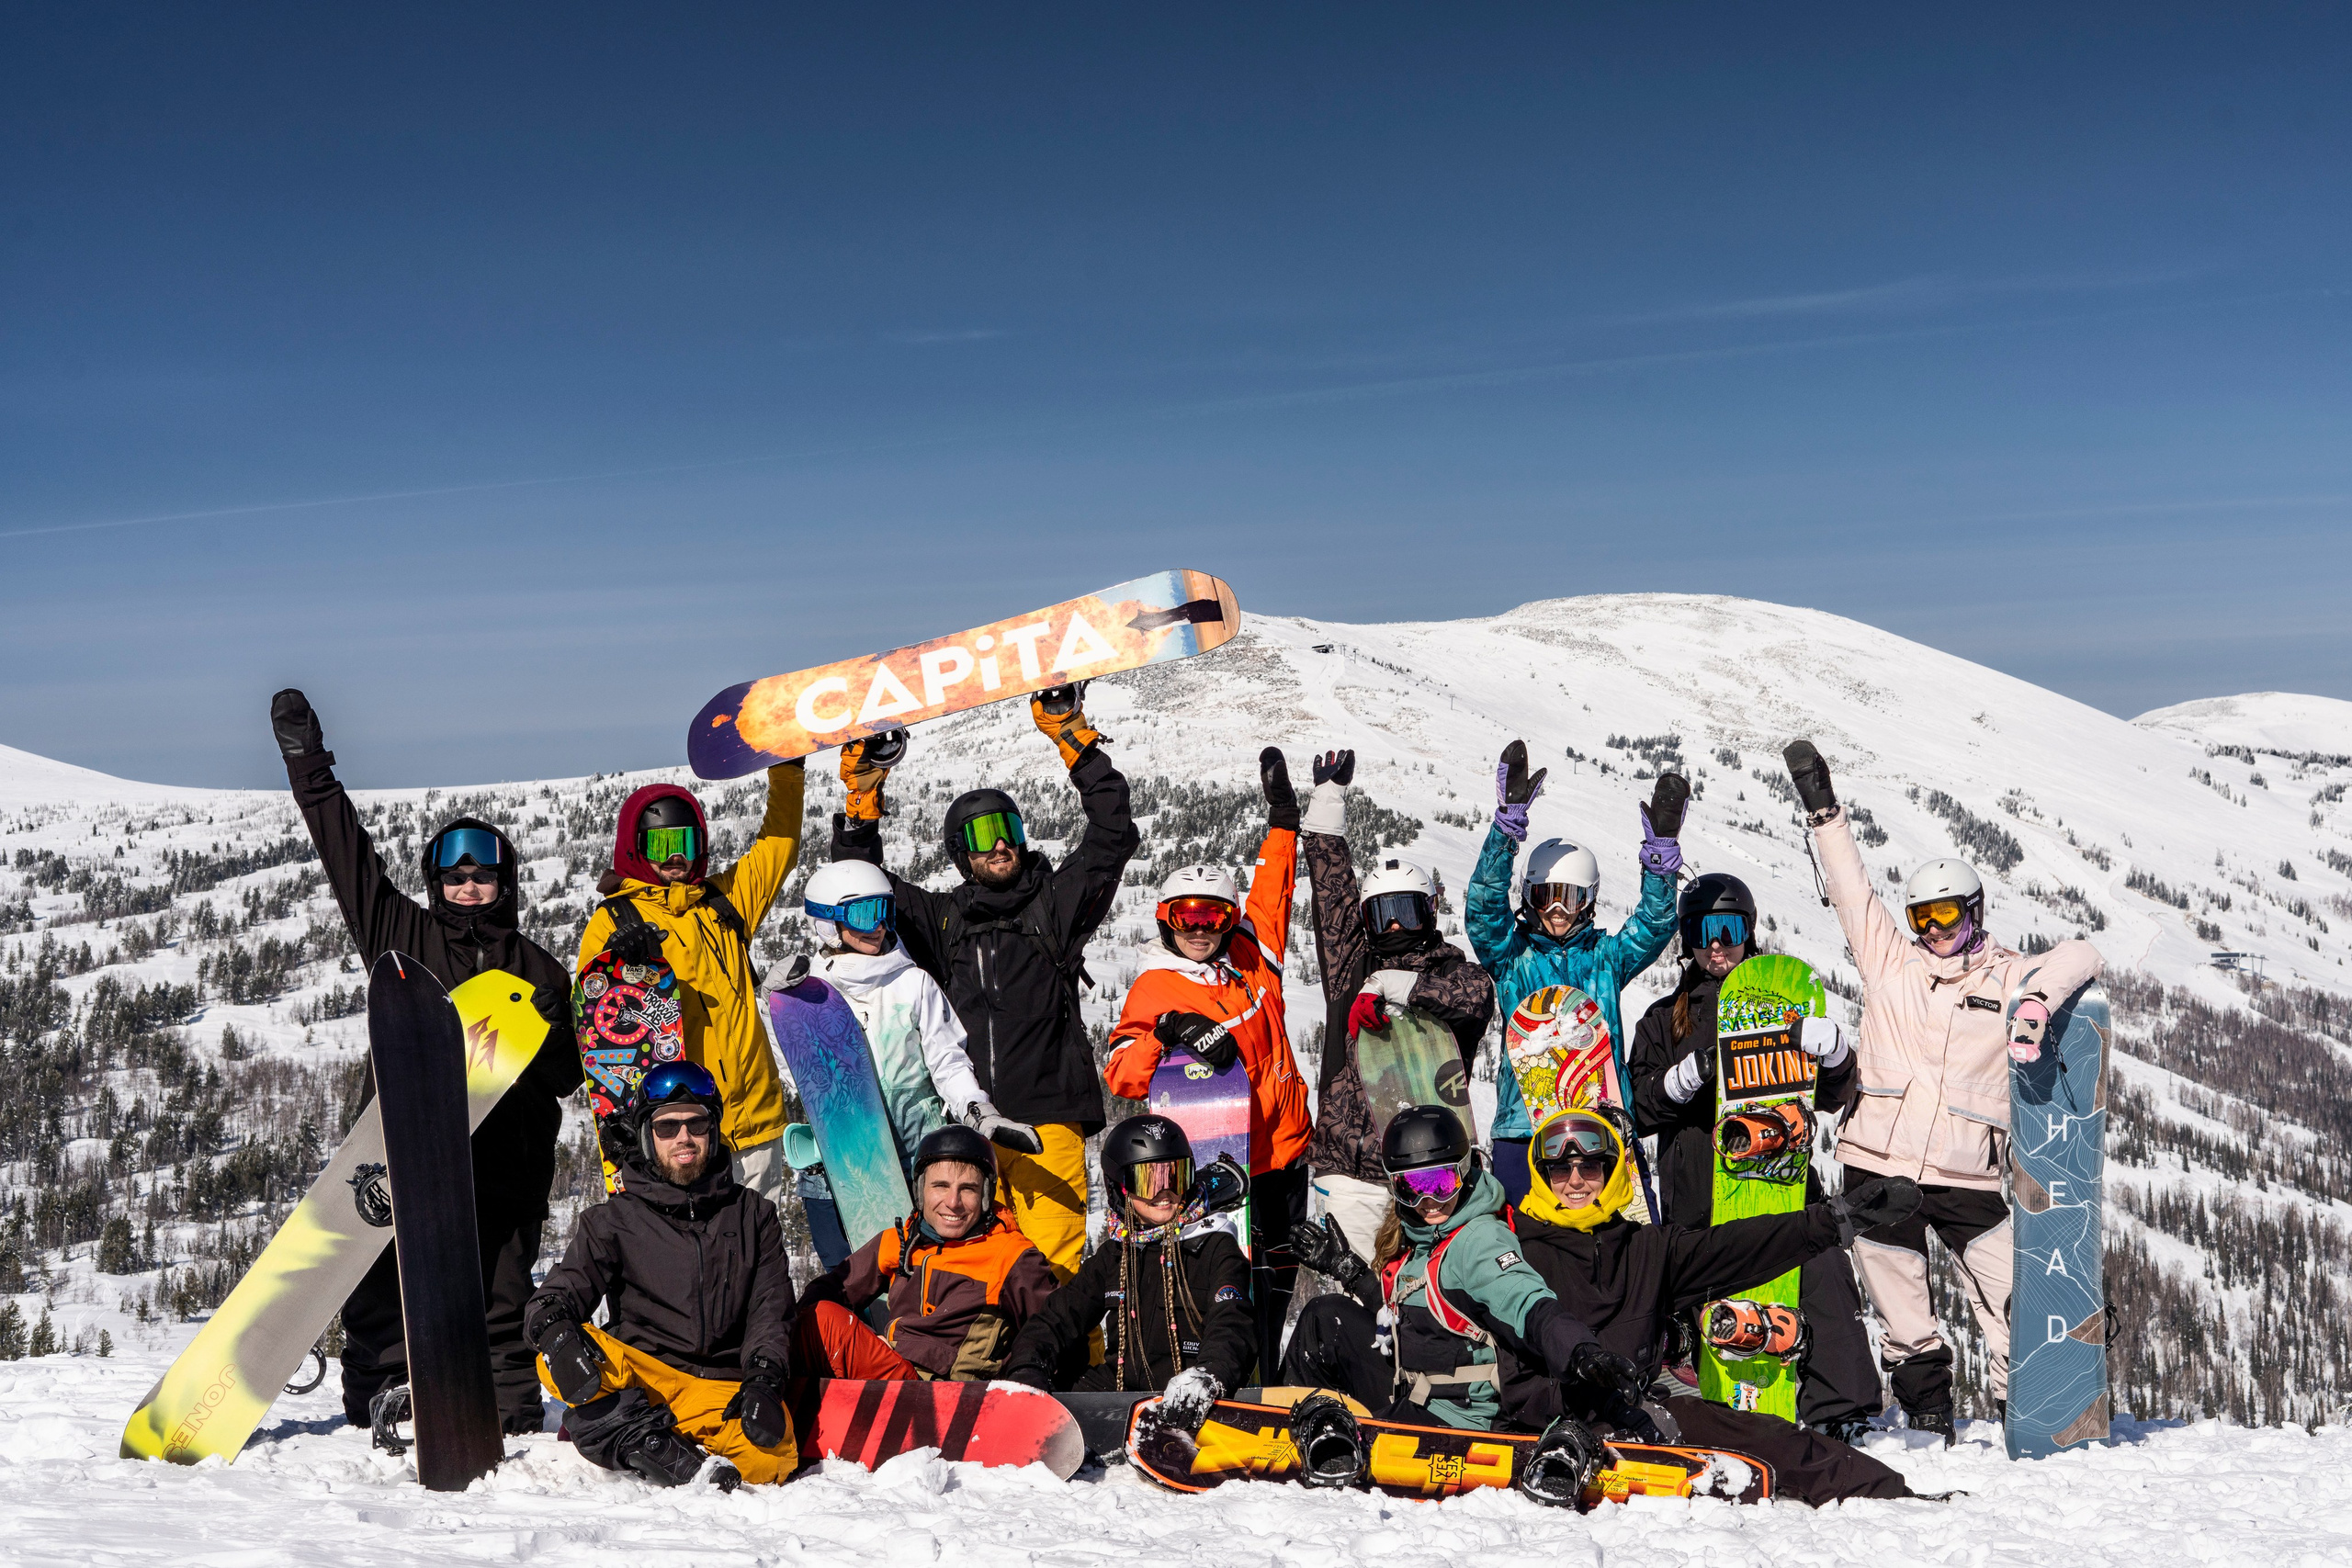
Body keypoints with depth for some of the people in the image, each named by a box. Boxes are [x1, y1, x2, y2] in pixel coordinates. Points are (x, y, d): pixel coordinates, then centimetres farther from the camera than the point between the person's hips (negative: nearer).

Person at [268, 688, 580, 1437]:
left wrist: (549, 1028, -9)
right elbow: (348, 855, 12)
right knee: (382, 1301, -2)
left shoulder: (538, 969, 13)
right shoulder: (402, 935, 13)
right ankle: (375, 1416, 4)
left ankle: (514, 1420, 4)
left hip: (499, 1164, 0)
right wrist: (309, 767, 9)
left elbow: (567, 1076, 12)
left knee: (498, 1303, 0)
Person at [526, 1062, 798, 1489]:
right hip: (640, 1379, 0)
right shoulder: (613, 1221, 13)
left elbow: (771, 1310, 7)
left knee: (771, 1454, -34)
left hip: (726, 1389, 0)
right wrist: (555, 1329, -24)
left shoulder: (754, 1216, 15)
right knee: (558, 1356, -30)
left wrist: (762, 1382, -13)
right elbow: (565, 1289, 1)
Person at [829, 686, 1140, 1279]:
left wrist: (1075, 744, 1)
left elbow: (1113, 835, 5)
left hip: (1047, 1117, -2)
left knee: (1052, 1266, -7)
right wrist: (861, 803, 10)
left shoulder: (1056, 903, 12)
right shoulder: (941, 918, 17)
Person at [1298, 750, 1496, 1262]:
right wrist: (1329, 797, 19)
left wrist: (1388, 987, -14)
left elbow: (1477, 992, -14)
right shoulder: (1352, 970, 15)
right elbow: (1332, 891, 16)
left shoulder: (1450, 972, 9)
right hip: (1351, 1171, 2)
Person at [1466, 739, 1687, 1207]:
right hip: (1524, 1127, -1)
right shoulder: (1512, 957, 9)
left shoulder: (1606, 956, 14)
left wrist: (1661, 845, -13)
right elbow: (1483, 906, -6)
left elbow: (1655, 922, 2)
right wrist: (1509, 819, -17)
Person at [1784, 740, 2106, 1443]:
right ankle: (1927, 1405, 25)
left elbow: (2080, 958, -6)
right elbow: (1850, 888, 9)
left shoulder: (2008, 977, 6)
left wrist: (2040, 999, -26)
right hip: (1878, 1163, 2)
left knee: (2012, 1295, -6)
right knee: (1898, 1301, 8)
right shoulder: (1888, 960, 10)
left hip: (1966, 1174, -1)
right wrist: (1823, 811, 6)